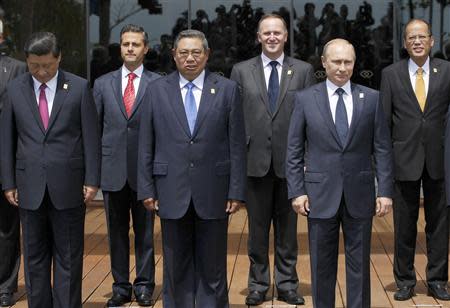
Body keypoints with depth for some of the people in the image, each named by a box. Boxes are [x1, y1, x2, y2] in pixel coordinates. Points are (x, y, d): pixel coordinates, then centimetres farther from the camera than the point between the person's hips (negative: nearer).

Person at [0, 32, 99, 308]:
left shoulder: (79, 88, -1)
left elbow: (91, 137, -1)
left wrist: (92, 180, -4)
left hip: (68, 186, -2)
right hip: (30, 187, 2)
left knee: (68, 257, 5)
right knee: (35, 257, 10)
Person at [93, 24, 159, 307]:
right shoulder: (103, 84, 8)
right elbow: (94, 128, 8)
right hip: (112, 169, 2)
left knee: (145, 231, 7)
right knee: (117, 232, 10)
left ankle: (144, 285, 19)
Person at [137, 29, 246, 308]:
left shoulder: (227, 90, 2)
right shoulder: (157, 90, 5)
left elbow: (237, 145, 0)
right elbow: (146, 146, 6)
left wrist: (237, 191, -4)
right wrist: (146, 188, 1)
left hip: (213, 191, -1)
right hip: (172, 191, 1)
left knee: (212, 268, 7)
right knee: (176, 267, 10)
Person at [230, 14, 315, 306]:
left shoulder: (303, 70, 5)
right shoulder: (241, 71, 6)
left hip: (291, 161, 0)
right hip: (255, 160, 0)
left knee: (287, 227, 8)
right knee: (258, 227, 8)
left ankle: (287, 284, 19)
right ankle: (258, 284, 19)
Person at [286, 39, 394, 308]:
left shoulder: (371, 98, 3)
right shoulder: (305, 99, 1)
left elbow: (382, 149, 3)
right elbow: (294, 151, 2)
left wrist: (386, 190, -3)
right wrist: (296, 191, -4)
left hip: (359, 194, 1)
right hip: (321, 194, 0)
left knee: (359, 264, 9)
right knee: (322, 265, 9)